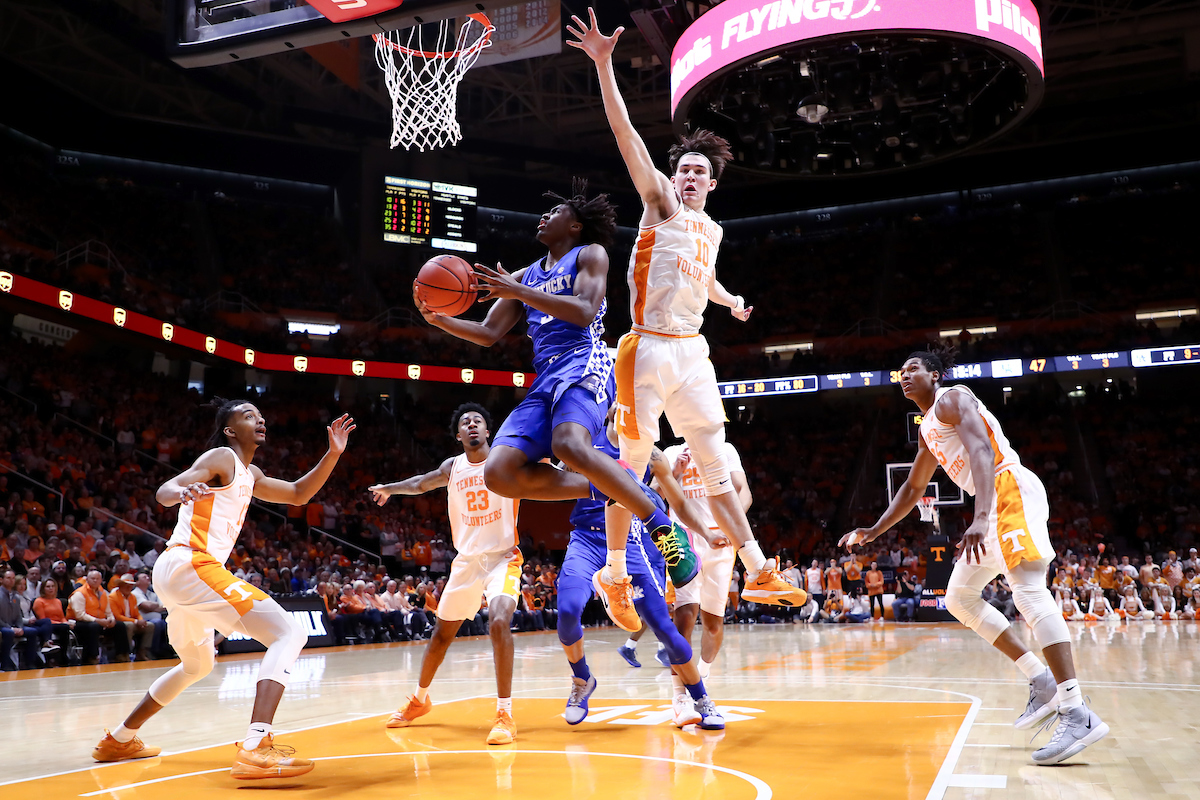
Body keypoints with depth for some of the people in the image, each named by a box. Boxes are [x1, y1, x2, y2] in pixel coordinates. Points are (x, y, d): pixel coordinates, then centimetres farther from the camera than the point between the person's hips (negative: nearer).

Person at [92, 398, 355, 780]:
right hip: (191, 564, -11)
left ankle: (118, 740, 43)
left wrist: (333, 453, 17)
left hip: (175, 574, 11)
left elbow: (298, 495, 28)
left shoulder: (250, 474, 24)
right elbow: (164, 491, -14)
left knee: (197, 665, 34)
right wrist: (183, 492, -38)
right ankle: (255, 748, -34)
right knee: (289, 634, -19)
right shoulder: (221, 457, -2)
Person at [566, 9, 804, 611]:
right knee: (631, 463, -2)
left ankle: (758, 573, 10)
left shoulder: (711, 230, 19)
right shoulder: (661, 202, 0)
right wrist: (604, 65, -22)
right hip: (649, 348, -6)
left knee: (715, 463, 7)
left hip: (693, 351, 6)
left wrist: (732, 302, 52)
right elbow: (626, 135, -13)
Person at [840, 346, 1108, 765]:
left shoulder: (953, 399, -6)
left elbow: (982, 451, -22)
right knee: (960, 597, 10)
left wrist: (980, 518, -36)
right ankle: (1042, 680, 8)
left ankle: (1078, 713, -27)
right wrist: (873, 532, 25)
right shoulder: (927, 430, 23)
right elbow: (913, 488, 32)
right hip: (995, 507, 10)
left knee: (1028, 590, -23)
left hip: (1012, 491, -10)